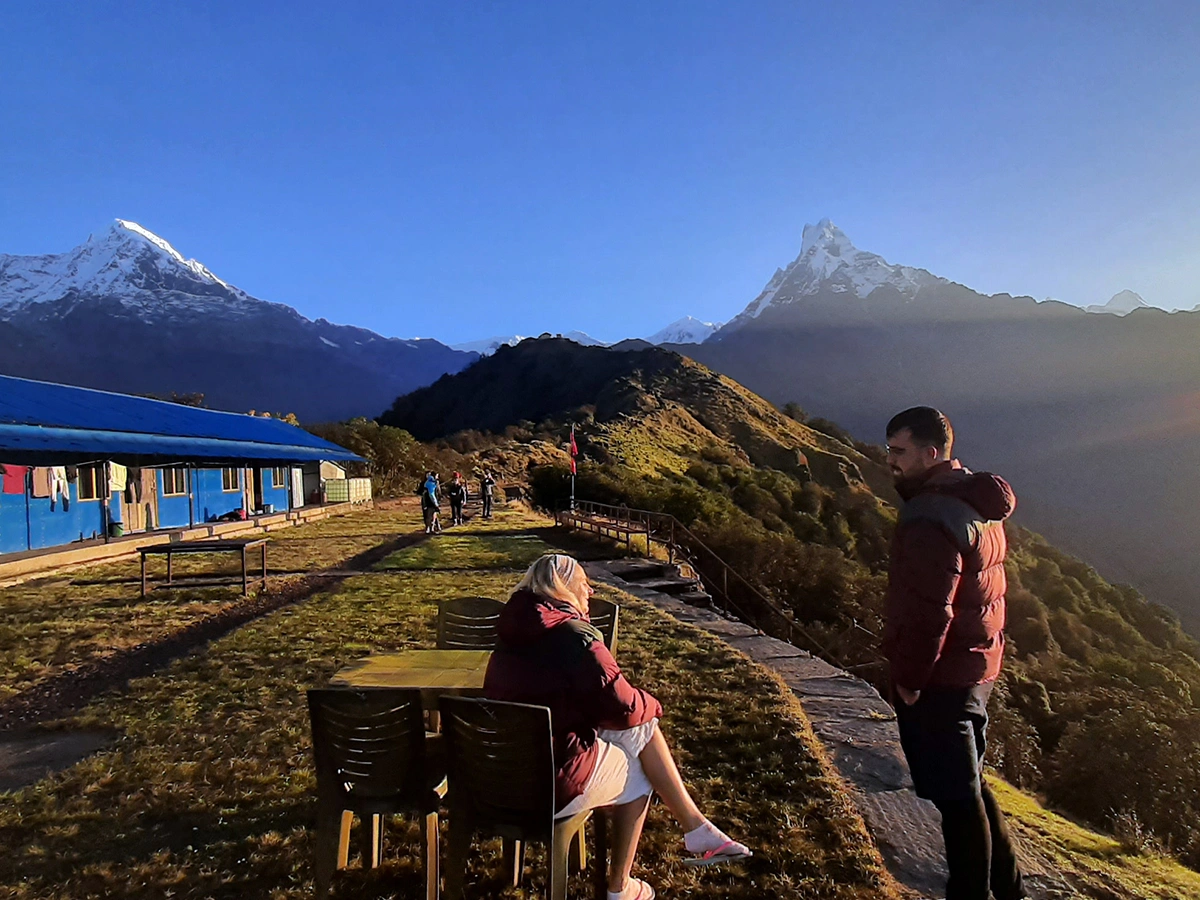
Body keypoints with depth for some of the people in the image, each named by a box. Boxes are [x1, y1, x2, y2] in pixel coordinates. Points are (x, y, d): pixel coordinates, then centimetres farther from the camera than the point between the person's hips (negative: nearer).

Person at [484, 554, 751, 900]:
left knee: (641, 728, 14)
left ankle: (695, 828, 21)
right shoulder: (574, 636, -21)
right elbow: (622, 707, -17)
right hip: (550, 782, -8)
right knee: (637, 775, 20)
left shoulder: (516, 631, 5)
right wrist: (651, 705, 6)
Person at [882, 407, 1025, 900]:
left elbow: (928, 614, -26)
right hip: (976, 671, 10)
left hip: (938, 681, -10)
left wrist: (909, 678, -15)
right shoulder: (977, 505, 8)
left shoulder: (930, 520, -24)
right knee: (970, 786, 23)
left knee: (956, 796, 4)